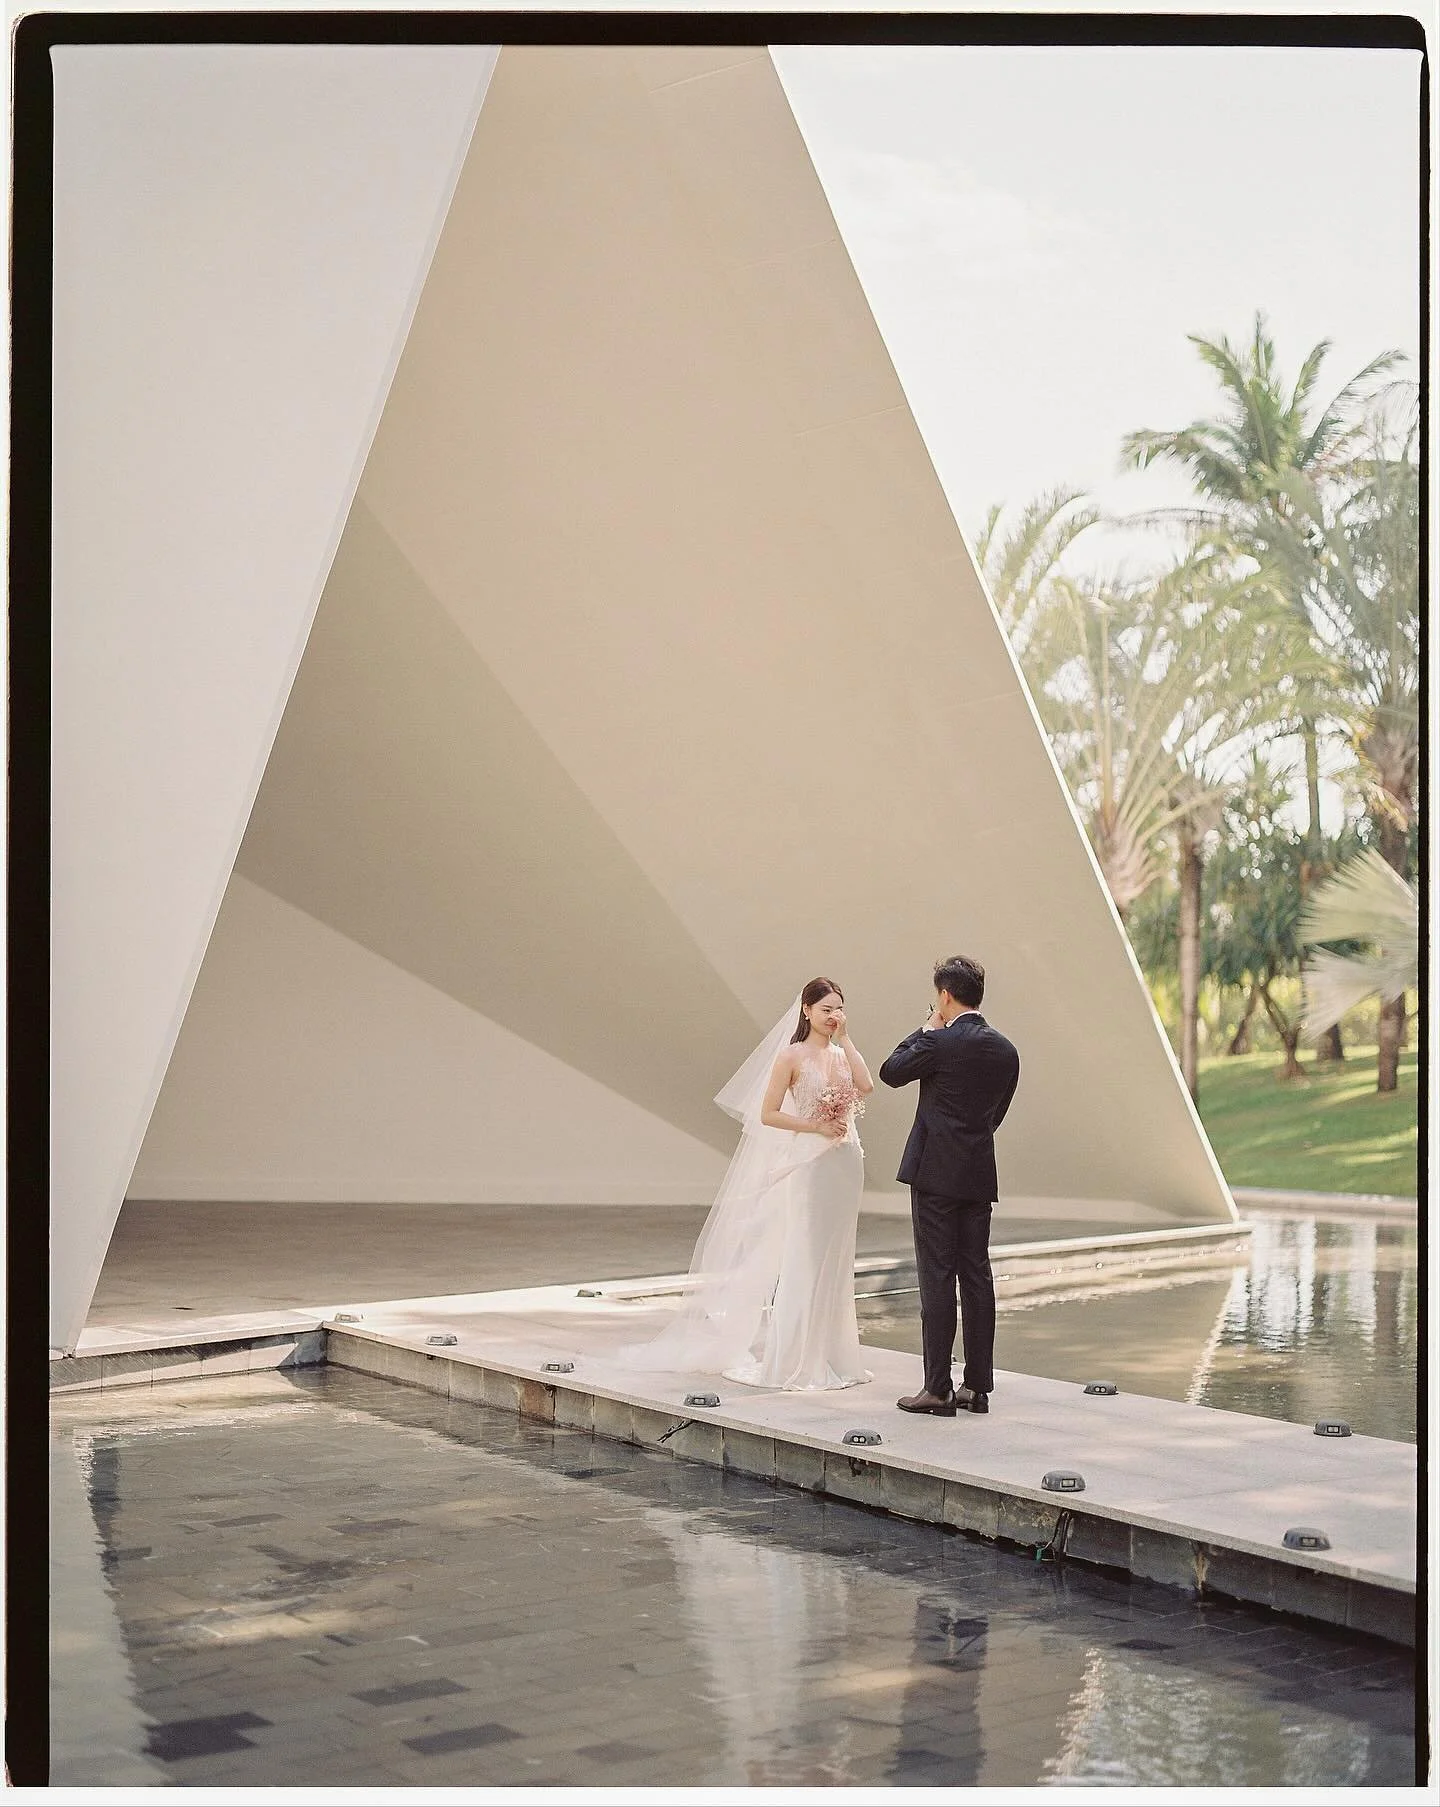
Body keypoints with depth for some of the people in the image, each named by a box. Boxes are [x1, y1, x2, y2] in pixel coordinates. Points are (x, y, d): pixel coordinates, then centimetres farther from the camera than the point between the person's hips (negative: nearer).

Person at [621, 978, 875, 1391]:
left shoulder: (842, 1054, 10)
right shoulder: (792, 1055, -5)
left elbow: (866, 1087, -10)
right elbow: (768, 1114, -8)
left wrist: (846, 1040, -7)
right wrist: (816, 1127, -14)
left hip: (845, 1164, 6)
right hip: (808, 1164, -6)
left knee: (835, 1261, 10)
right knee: (803, 1260, -3)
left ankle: (830, 1353, 18)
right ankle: (793, 1359, 4)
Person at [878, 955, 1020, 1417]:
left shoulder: (942, 1042, -13)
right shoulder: (1006, 1050, 8)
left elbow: (891, 1071, 0)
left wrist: (925, 1030, 8)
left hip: (935, 1171, -6)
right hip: (980, 1175, 6)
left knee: (938, 1278, -4)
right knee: (976, 1277, 9)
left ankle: (938, 1389, -2)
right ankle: (977, 1386, 12)